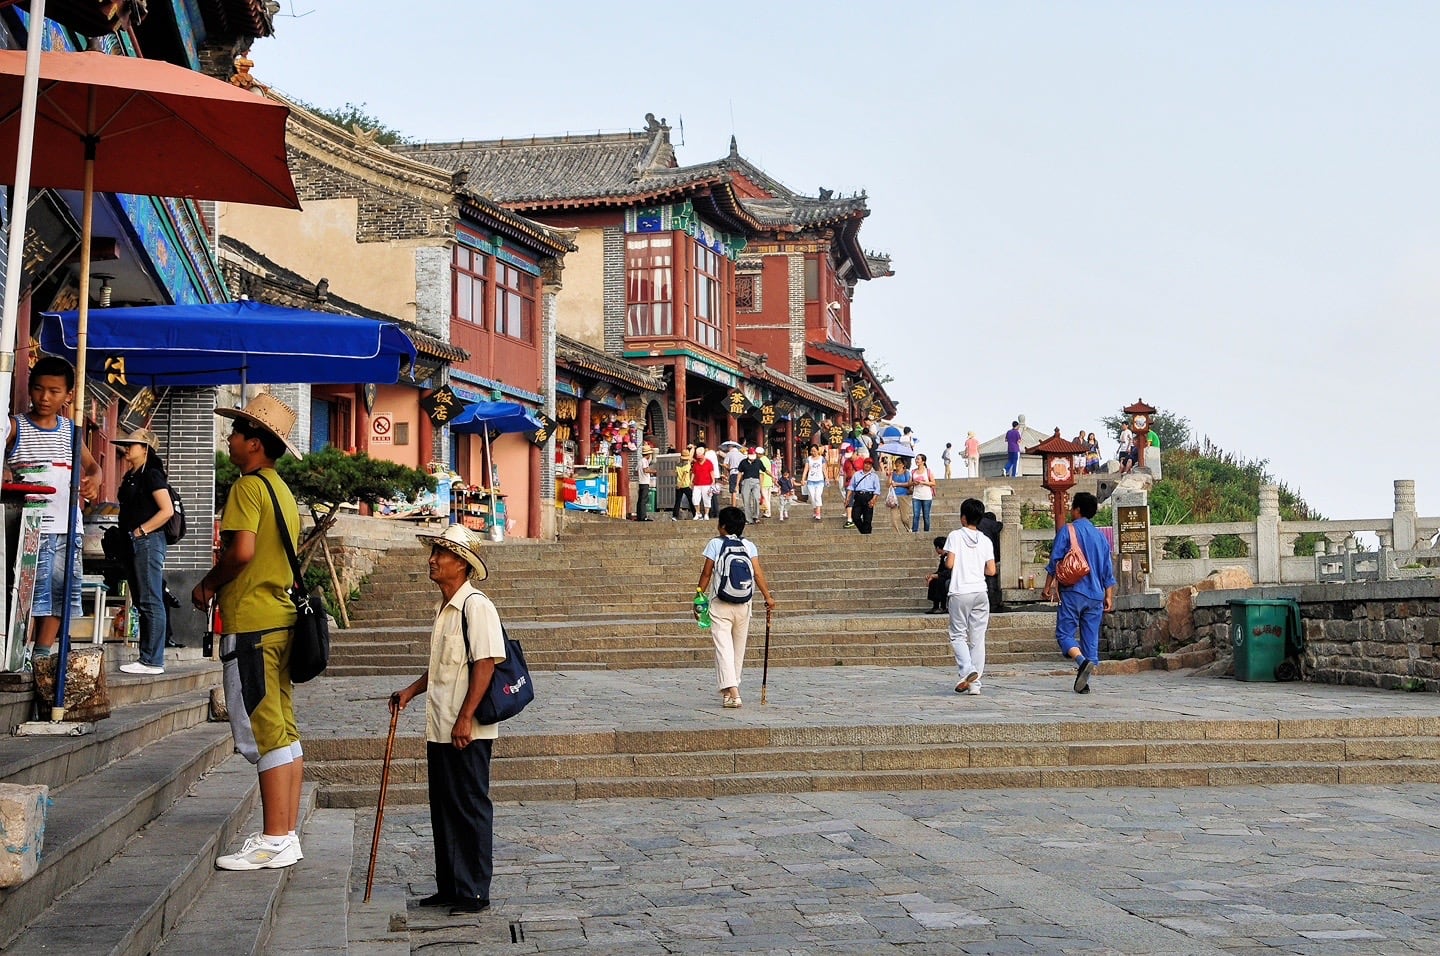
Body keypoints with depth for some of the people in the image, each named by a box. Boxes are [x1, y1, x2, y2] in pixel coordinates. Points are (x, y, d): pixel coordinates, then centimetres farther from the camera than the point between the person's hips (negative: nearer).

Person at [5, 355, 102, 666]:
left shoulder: (70, 430, 13)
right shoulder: (15, 427, 0)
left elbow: (92, 465, 21)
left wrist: (94, 478, -1)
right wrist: (10, 476, -29)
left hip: (67, 526, 5)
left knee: (62, 591, 8)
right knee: (28, 592, -8)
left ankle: (43, 653, 18)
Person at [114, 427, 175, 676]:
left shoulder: (152, 474, -9)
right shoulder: (132, 477, 18)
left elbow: (167, 510, -17)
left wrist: (141, 530, -15)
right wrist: (127, 533, 9)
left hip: (148, 541, -10)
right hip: (135, 544, 10)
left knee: (151, 602, -10)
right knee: (143, 603, 10)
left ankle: (153, 661, -10)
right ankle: (146, 658, 14)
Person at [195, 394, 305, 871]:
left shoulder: (248, 486, -10)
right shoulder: (283, 491, 19)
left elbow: (241, 550, -22)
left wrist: (207, 585, -6)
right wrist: (224, 586, 20)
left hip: (251, 623, -9)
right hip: (282, 617, 10)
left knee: (262, 732, -8)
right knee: (283, 731, 10)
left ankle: (274, 841, -6)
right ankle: (287, 834, 14)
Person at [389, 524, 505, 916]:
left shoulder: (476, 606, -14)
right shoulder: (445, 609, 15)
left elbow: (485, 665, -20)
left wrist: (465, 718, -22)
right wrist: (410, 692, 16)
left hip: (467, 733, -9)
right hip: (439, 729, 9)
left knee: (471, 809, -1)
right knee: (443, 809, 14)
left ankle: (475, 893, 7)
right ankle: (450, 886, 24)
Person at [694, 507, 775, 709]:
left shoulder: (715, 544, -1)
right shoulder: (749, 546, 6)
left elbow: (706, 573, -2)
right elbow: (758, 572, -4)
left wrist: (699, 596, 6)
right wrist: (768, 596, -4)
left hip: (720, 604, -3)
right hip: (744, 604, 3)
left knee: (723, 647, -7)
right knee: (739, 648, 15)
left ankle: (731, 691, -21)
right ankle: (731, 688, 25)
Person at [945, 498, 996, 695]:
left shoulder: (955, 536, -3)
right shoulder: (986, 541, 7)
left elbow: (949, 563, -11)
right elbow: (991, 571, 3)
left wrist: (945, 559, 12)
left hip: (960, 592, -3)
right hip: (980, 593, 3)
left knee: (958, 635, 5)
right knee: (978, 639, 5)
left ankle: (967, 670, -18)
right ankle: (975, 683, 4)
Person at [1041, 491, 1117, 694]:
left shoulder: (1067, 531, -2)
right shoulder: (1100, 536, 14)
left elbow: (1054, 561, -5)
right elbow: (1108, 571, 14)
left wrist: (1048, 586, 3)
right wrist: (1109, 596, 18)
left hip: (1073, 592, -5)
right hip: (1096, 595, 5)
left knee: (1064, 633, -3)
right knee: (1091, 638, 6)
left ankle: (1082, 662, -28)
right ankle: (1084, 682, 4)